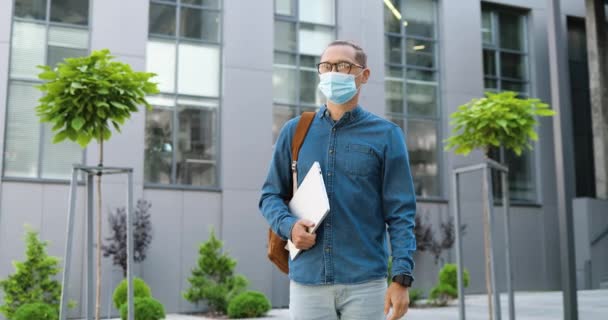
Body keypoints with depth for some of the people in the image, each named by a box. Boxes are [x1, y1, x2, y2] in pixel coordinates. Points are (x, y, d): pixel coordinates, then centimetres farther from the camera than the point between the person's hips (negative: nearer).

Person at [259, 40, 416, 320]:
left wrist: (402, 277, -9)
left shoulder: (385, 135, 3)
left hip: (365, 281, -2)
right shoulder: (295, 131, 10)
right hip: (306, 280, 2)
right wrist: (288, 226, -8)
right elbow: (271, 195, 13)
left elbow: (400, 212, -1)